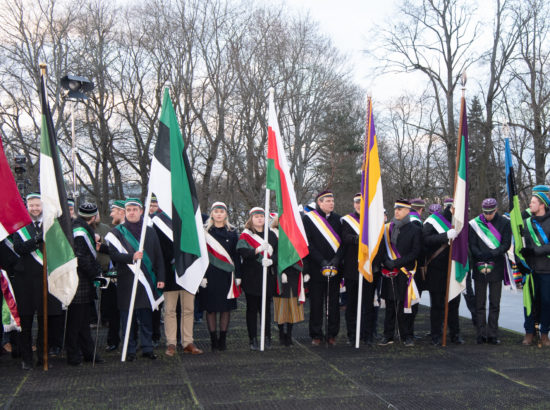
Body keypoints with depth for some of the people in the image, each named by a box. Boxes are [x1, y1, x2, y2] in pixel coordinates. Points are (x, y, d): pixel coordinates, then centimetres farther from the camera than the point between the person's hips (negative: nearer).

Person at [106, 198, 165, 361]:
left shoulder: (150, 231, 11)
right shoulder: (117, 232, 4)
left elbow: (158, 257, 11)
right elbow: (113, 255, -6)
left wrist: (160, 278, 5)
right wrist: (131, 257, -21)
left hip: (146, 280, 2)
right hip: (126, 282, -2)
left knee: (146, 317, 5)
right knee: (128, 317, 1)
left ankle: (147, 348, 15)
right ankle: (130, 350, 11)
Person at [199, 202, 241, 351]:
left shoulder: (232, 232, 8)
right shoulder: (204, 232, 3)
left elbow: (236, 255, 8)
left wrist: (238, 275, 3)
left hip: (227, 274, 2)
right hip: (210, 274, -1)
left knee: (226, 307, 4)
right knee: (210, 308, 1)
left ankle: (223, 339, 14)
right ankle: (213, 340, 9)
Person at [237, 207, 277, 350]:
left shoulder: (271, 235, 12)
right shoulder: (245, 235, 3)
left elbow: (277, 251, 7)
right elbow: (242, 252, -12)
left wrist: (271, 260, -14)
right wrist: (258, 249, -27)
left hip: (267, 276, 2)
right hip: (251, 277, -2)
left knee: (266, 307, 4)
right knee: (252, 308, 1)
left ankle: (267, 337, 13)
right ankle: (253, 339, 6)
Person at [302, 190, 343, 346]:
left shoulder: (337, 219, 10)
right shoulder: (308, 219, -1)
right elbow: (308, 243, -6)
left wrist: (336, 259, -9)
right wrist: (322, 261, -14)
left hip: (335, 268, 3)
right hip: (316, 268, -3)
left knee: (334, 302, 6)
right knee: (316, 302, 3)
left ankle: (332, 334, 15)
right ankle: (316, 335, 12)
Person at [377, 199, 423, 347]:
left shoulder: (415, 230, 1)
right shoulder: (387, 228, 11)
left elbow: (415, 253, -5)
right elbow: (380, 249, 10)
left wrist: (396, 263, -13)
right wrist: (386, 262, -8)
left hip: (405, 273, -3)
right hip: (389, 273, 3)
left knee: (404, 305, -1)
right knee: (390, 304, 7)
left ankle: (407, 336, 10)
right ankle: (388, 336, 14)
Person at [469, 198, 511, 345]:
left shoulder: (504, 223, 4)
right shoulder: (474, 224, 3)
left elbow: (506, 244, -4)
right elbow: (472, 246, -1)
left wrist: (492, 254, -19)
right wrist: (481, 256, -19)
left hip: (497, 268, 0)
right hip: (479, 268, 0)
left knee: (495, 304, 5)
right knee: (480, 304, 3)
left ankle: (492, 335, 11)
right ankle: (481, 334, 8)